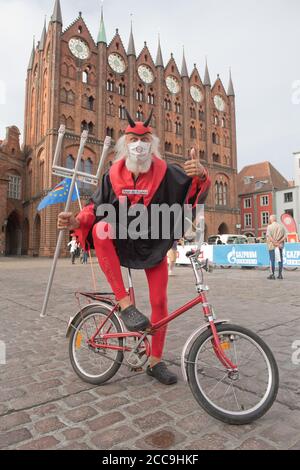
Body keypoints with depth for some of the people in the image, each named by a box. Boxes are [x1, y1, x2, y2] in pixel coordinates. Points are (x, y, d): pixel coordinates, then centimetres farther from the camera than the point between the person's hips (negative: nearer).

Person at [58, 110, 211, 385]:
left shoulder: (166, 173, -9)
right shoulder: (113, 175, -5)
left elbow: (195, 191, -17)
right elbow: (96, 207, -1)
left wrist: (201, 176, -41)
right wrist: (76, 221, -21)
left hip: (154, 247, 0)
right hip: (121, 243, 0)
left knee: (160, 303, -1)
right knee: (101, 229, -33)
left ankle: (156, 362, 21)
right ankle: (125, 303, -29)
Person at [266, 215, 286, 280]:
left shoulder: (270, 226, -6)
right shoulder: (281, 226, 7)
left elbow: (269, 236, -16)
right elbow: (284, 237, 1)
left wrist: (275, 243, -13)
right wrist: (278, 242, -6)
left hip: (272, 246, -4)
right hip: (280, 246, 4)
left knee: (272, 260, 0)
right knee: (280, 260, 8)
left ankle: (273, 274, 1)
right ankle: (280, 274, 11)